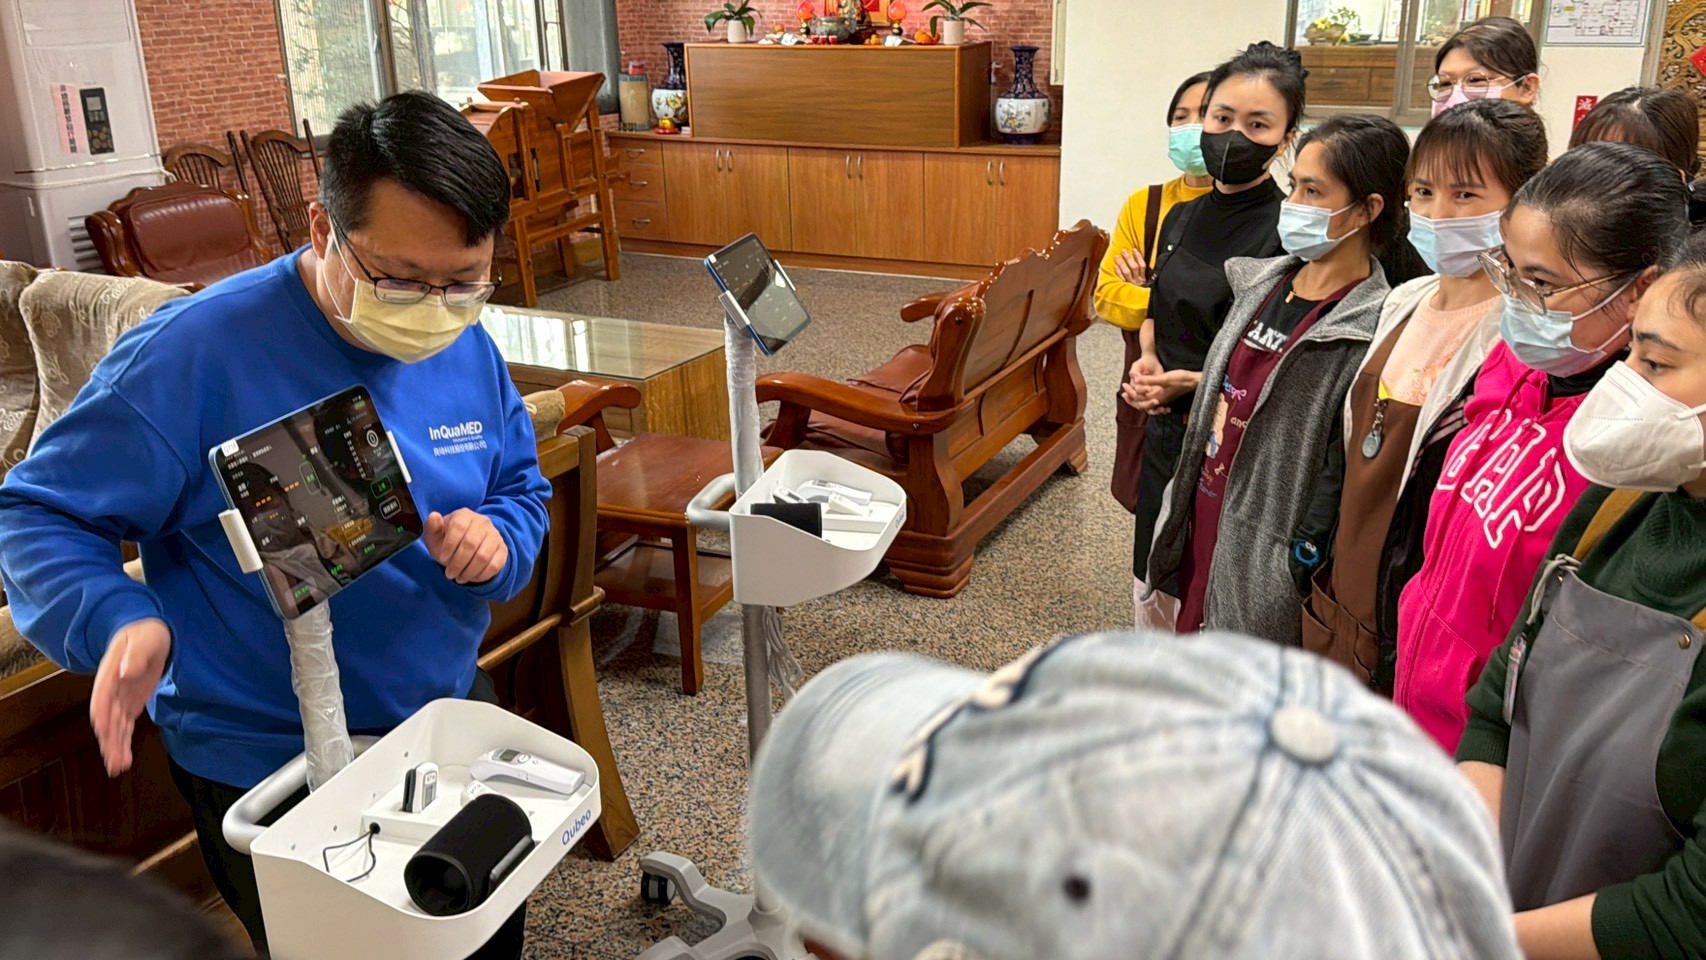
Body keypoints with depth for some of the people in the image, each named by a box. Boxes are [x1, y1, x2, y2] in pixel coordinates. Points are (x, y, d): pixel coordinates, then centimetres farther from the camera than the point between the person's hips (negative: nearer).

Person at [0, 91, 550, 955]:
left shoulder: (469, 348, -6)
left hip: (452, 722, 6)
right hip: (268, 776, -6)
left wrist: (497, 541, -18)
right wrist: (119, 620, -37)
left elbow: (521, 492, 6)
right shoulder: (192, 354, -24)